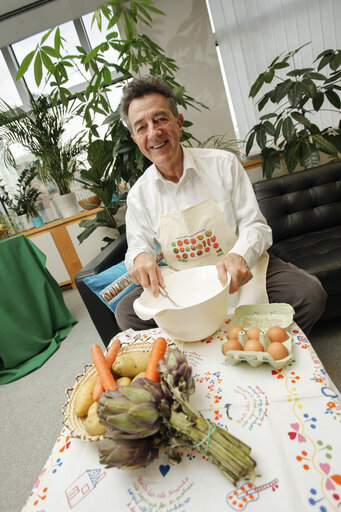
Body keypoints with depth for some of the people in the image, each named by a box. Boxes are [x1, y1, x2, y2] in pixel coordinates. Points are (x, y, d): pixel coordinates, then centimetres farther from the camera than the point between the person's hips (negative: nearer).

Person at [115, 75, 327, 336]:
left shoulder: (223, 164, -7)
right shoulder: (139, 194, -2)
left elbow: (257, 226, -7)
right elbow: (137, 246, 4)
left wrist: (239, 256, -30)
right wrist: (141, 257, -23)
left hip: (239, 274, 0)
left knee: (310, 293, -22)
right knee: (126, 311, -18)